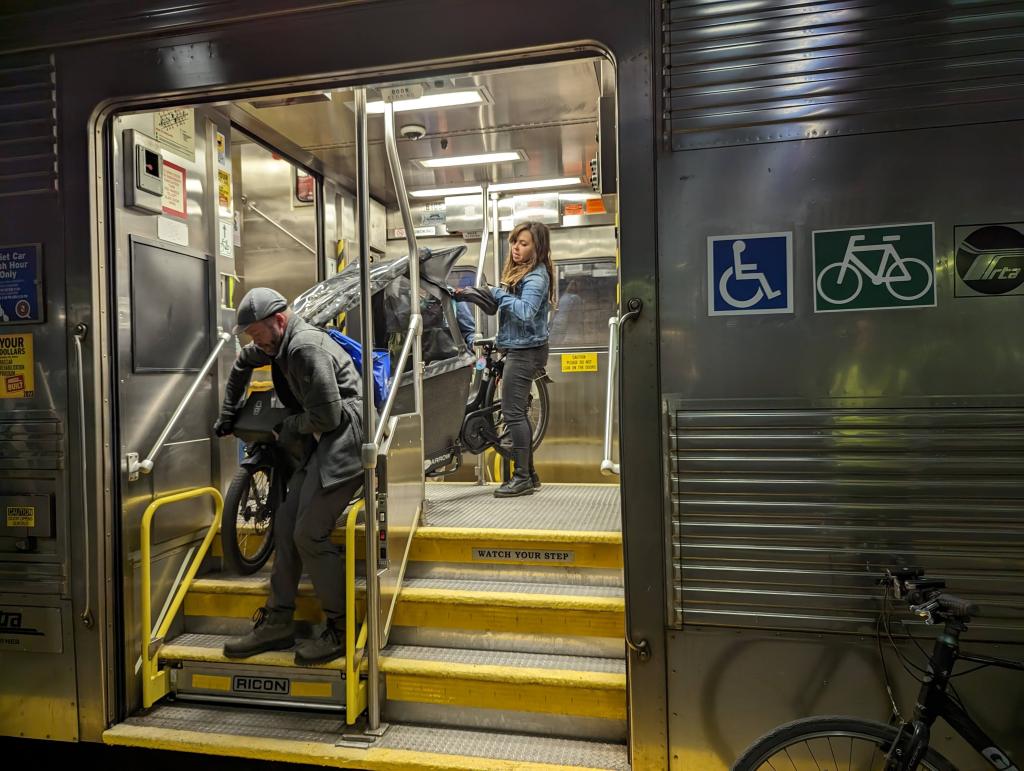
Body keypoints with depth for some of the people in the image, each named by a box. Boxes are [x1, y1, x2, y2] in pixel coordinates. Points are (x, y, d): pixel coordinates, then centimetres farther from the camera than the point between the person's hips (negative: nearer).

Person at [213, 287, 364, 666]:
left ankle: (340, 630, 2)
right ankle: (277, 623, 19)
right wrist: (228, 413, 38)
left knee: (309, 534, -12)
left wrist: (286, 428, -2)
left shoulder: (307, 347, -17)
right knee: (285, 526, 8)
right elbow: (243, 363, 37)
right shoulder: (278, 344, 15)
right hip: (321, 443, 10)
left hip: (344, 439, -10)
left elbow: (327, 416, -20)